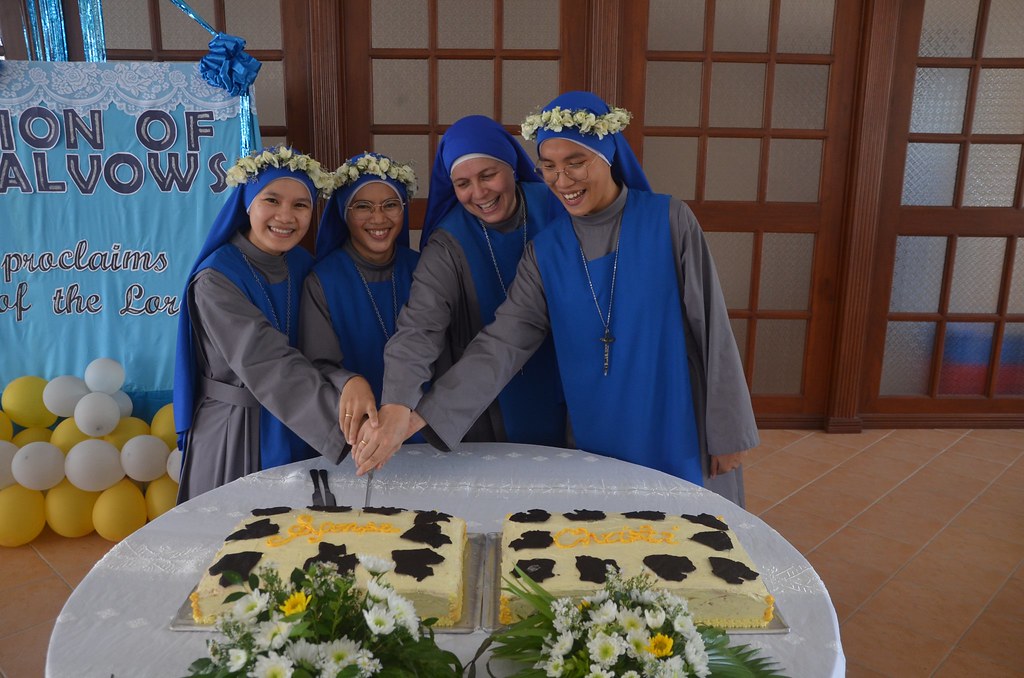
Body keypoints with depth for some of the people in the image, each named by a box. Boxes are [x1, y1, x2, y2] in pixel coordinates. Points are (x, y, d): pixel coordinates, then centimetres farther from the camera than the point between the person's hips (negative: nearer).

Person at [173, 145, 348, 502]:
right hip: (237, 433, -5)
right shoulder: (216, 280, -19)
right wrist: (343, 419, -43)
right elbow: (268, 365, -31)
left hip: (300, 430, 6)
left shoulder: (302, 265, 0)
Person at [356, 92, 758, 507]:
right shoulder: (545, 251, -2)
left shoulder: (668, 221, -9)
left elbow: (710, 328, -7)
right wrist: (414, 418, -22)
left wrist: (727, 433, -4)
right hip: (597, 447, 2)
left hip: (680, 438, -1)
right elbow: (501, 344, -11)